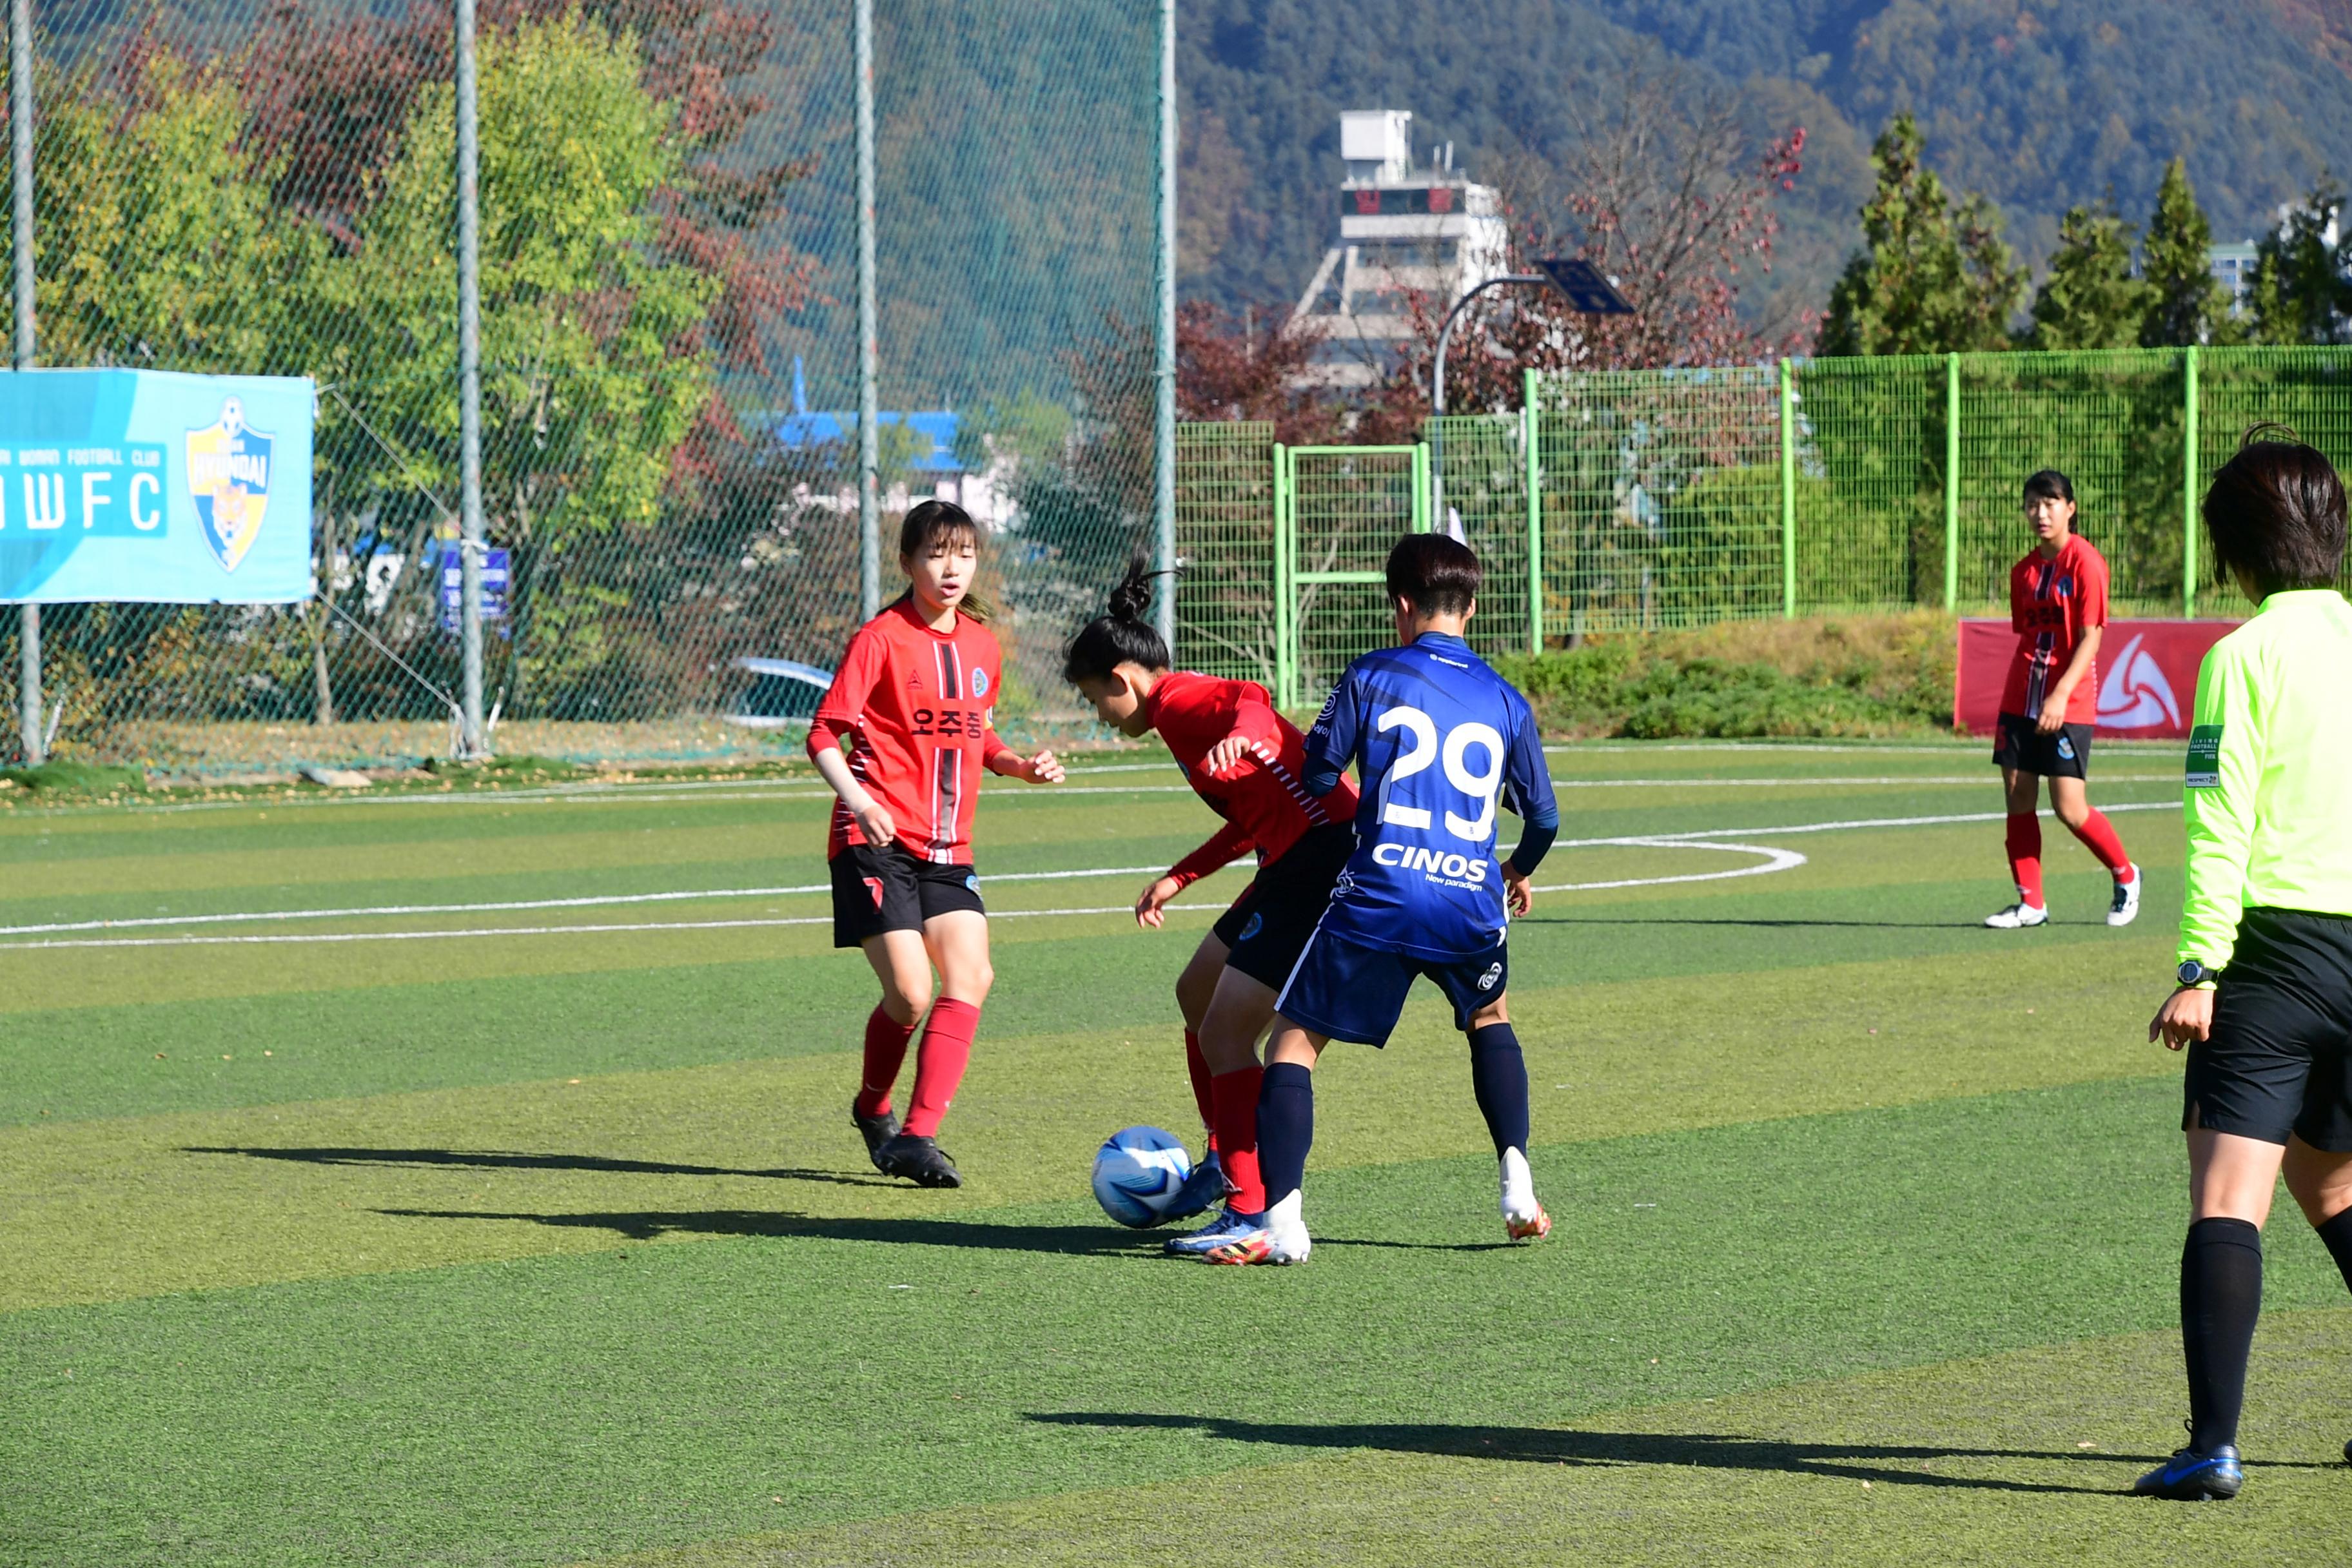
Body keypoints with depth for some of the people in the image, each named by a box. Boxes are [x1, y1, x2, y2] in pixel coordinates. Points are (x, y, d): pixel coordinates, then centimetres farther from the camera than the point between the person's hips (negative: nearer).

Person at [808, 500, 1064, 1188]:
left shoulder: (982, 645, 12)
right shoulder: (882, 640, -7)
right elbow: (824, 735, -8)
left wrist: (1022, 765, 8)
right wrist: (859, 801, -25)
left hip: (947, 847, 6)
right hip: (877, 842, -6)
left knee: (970, 975, -14)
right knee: (910, 995, -13)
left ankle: (917, 1136, -10)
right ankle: (873, 1107, 16)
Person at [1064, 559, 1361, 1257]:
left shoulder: (1178, 702, -8)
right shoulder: (1193, 708, 21)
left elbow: (1251, 701, -30)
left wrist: (1240, 738, -51)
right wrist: (1180, 876, 33)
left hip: (1324, 855, -11)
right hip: (1299, 864, 11)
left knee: (1225, 1031, -10)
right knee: (1198, 991, 23)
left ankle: (1253, 1214, -10)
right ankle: (1226, 1161, 34)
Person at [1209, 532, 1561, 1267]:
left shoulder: (1372, 677, 3)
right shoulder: (1506, 702, 12)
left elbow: (1316, 778, 4)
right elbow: (1543, 818, 17)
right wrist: (1519, 872, 38)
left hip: (1377, 898, -4)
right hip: (1471, 903, 4)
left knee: (1293, 1038, 5)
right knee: (1490, 1018, 33)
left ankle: (1281, 1222, -9)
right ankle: (1518, 1187, 21)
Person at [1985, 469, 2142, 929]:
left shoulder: (2085, 562, -9)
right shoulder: (2024, 570, 11)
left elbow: (2090, 637, -13)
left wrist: (2061, 694, -22)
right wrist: (2017, 693, 14)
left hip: (2069, 705, -6)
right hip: (2021, 701, 6)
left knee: (2070, 808, -9)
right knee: (2018, 798, 1)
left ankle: (2125, 877, 15)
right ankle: (2030, 904, 8)